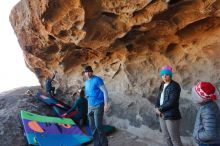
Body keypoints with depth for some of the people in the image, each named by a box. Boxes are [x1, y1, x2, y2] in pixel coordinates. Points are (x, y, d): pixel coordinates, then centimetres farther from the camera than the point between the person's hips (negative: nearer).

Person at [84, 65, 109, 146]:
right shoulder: (86, 82, 13)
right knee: (92, 126, 9)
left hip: (98, 106, -8)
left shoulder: (97, 79, -11)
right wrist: (89, 106, 19)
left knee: (98, 126, -10)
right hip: (90, 106, 8)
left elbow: (105, 91, -13)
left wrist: (106, 104, -19)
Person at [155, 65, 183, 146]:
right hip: (162, 115, 8)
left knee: (175, 139, -2)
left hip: (171, 115, -8)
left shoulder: (174, 86, -13)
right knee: (166, 137, 17)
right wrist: (156, 108, -5)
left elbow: (172, 102, -20)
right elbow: (159, 98, 14)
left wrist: (160, 109, -12)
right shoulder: (162, 85, 11)